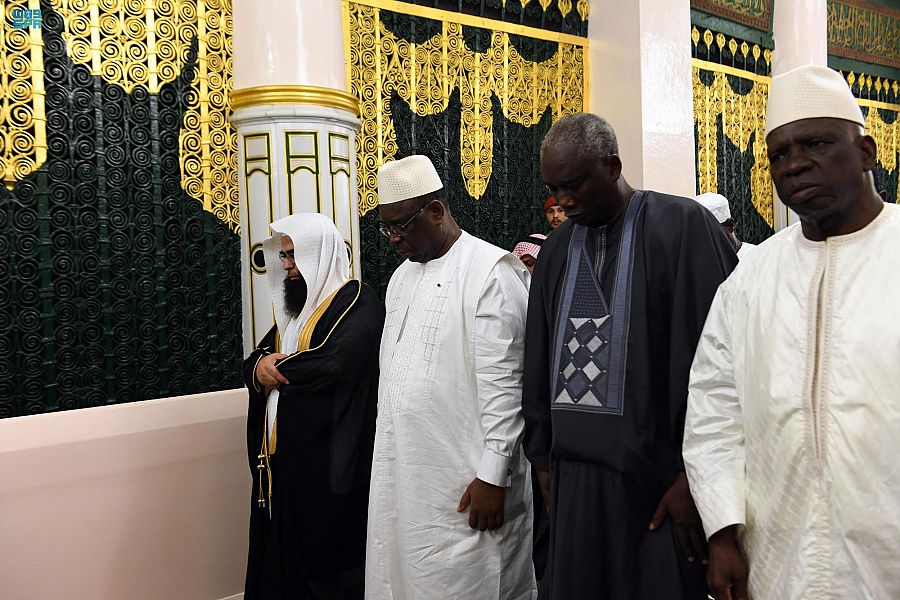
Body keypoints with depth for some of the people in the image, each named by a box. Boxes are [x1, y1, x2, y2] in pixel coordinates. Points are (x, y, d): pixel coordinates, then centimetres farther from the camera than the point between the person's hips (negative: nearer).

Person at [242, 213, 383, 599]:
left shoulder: (357, 303, -10)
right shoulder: (294, 303, 16)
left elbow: (333, 363, -25)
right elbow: (256, 360, 14)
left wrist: (274, 369, -8)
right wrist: (259, 366, -11)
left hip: (328, 459, -7)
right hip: (284, 455, 8)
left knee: (325, 553, 3)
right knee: (283, 552, 14)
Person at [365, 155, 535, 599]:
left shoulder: (492, 271, -12)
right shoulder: (402, 276, 14)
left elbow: (503, 383, -16)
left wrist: (493, 476, -16)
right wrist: (386, 459, 16)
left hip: (464, 480, -7)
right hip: (398, 476, 7)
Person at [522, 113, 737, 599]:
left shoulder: (684, 226, -7)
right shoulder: (555, 250, 9)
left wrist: (695, 473, -11)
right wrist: (544, 458, 12)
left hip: (659, 472, -5)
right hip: (575, 472, 5)